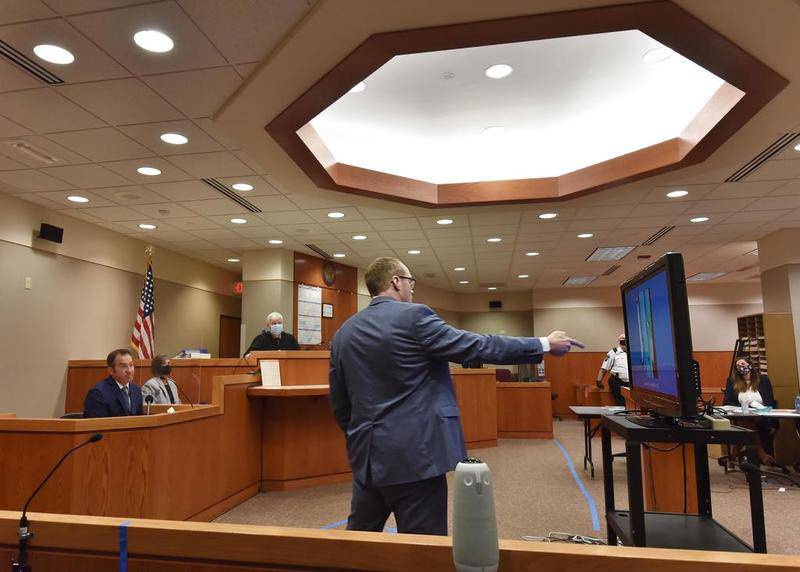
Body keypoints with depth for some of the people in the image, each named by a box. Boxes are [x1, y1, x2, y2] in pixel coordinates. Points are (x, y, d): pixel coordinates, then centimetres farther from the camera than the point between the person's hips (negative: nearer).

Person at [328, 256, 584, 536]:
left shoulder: (343, 332, 7)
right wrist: (545, 344, -3)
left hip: (365, 456, 7)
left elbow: (339, 402, 11)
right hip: (413, 455, -7)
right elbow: (479, 346, -12)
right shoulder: (414, 317, -12)